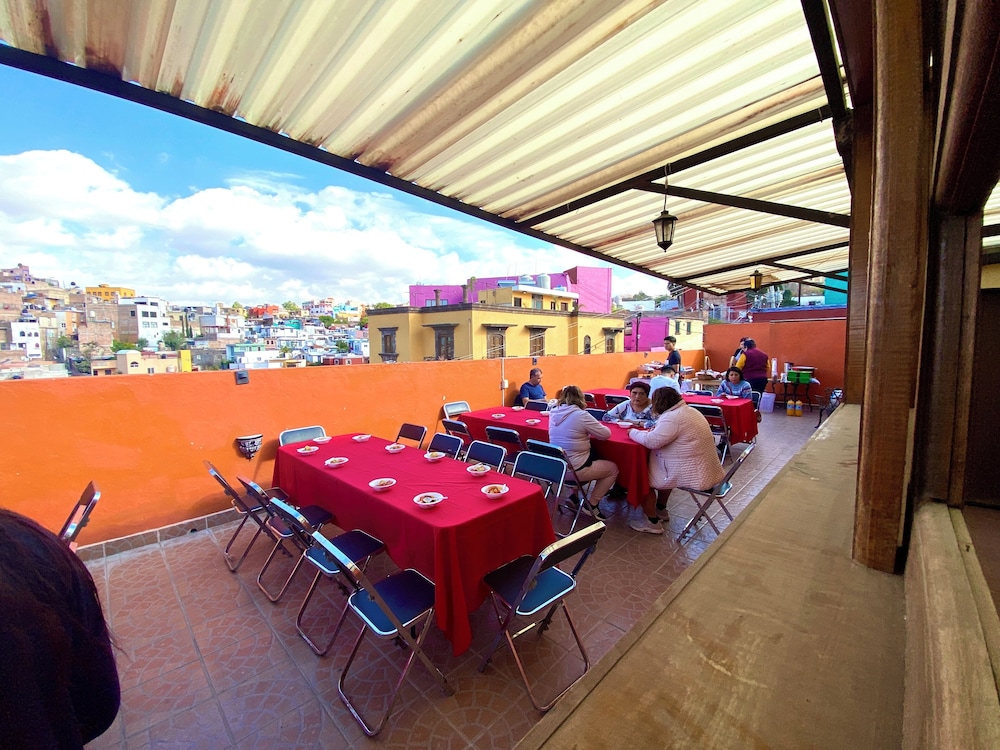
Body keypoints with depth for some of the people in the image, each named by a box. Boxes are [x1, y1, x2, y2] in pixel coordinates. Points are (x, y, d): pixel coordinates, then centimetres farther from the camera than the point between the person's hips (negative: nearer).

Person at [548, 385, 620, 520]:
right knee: (613, 469, 15)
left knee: (594, 458, 33)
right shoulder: (581, 415, -19)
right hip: (574, 469, -7)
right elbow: (606, 434, -7)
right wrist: (592, 428, 12)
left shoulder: (553, 413, 0)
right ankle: (592, 505, 16)